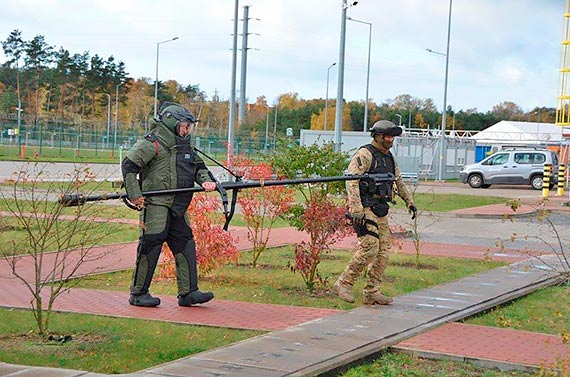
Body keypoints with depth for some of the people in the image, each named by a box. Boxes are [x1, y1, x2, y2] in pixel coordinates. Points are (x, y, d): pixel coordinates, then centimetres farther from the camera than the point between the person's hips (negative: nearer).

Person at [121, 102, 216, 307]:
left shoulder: (185, 146, 19)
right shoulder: (152, 143, -7)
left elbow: (198, 167, 27)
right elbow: (129, 165, -12)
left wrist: (205, 181, 4)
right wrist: (134, 194, -18)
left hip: (178, 208, 8)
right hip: (155, 204, -8)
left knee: (185, 245, 4)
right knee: (150, 246, -7)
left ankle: (188, 292, 7)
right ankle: (138, 293, 2)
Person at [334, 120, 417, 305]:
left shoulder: (389, 158, 18)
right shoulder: (365, 154, -9)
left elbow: (399, 182, 31)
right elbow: (351, 181, -19)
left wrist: (410, 202, 25)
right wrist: (356, 210, -27)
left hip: (381, 210, 9)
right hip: (366, 209, -9)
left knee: (383, 251, 4)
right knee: (369, 248, -16)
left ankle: (371, 292, 8)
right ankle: (344, 283, -5)